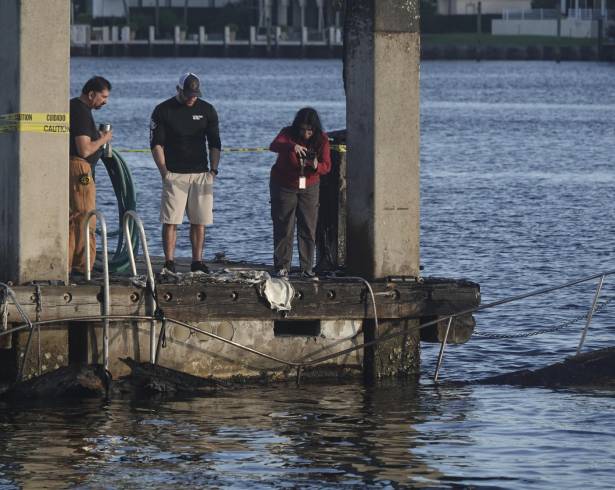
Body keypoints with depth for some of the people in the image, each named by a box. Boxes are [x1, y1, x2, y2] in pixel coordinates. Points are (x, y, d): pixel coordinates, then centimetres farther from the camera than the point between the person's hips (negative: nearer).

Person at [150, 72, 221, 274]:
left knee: (199, 221, 2)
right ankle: (169, 263, -8)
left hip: (201, 174, 3)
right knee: (170, 220, -8)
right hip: (174, 174, -3)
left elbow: (215, 143, 12)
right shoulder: (163, 110, 1)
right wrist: (164, 171, -10)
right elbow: (156, 143, 0)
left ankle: (197, 262, 7)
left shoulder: (207, 110, 9)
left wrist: (213, 169, 1)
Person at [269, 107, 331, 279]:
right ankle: (282, 267, 1)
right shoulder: (288, 133, -15)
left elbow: (326, 166, -12)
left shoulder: (321, 139, -9)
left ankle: (307, 268, 7)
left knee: (308, 229, 1)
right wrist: (292, 146, -54)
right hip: (284, 186, -2)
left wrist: (317, 166, -35)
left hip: (309, 187, 2)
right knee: (284, 228, -3)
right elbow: (274, 146, -35)